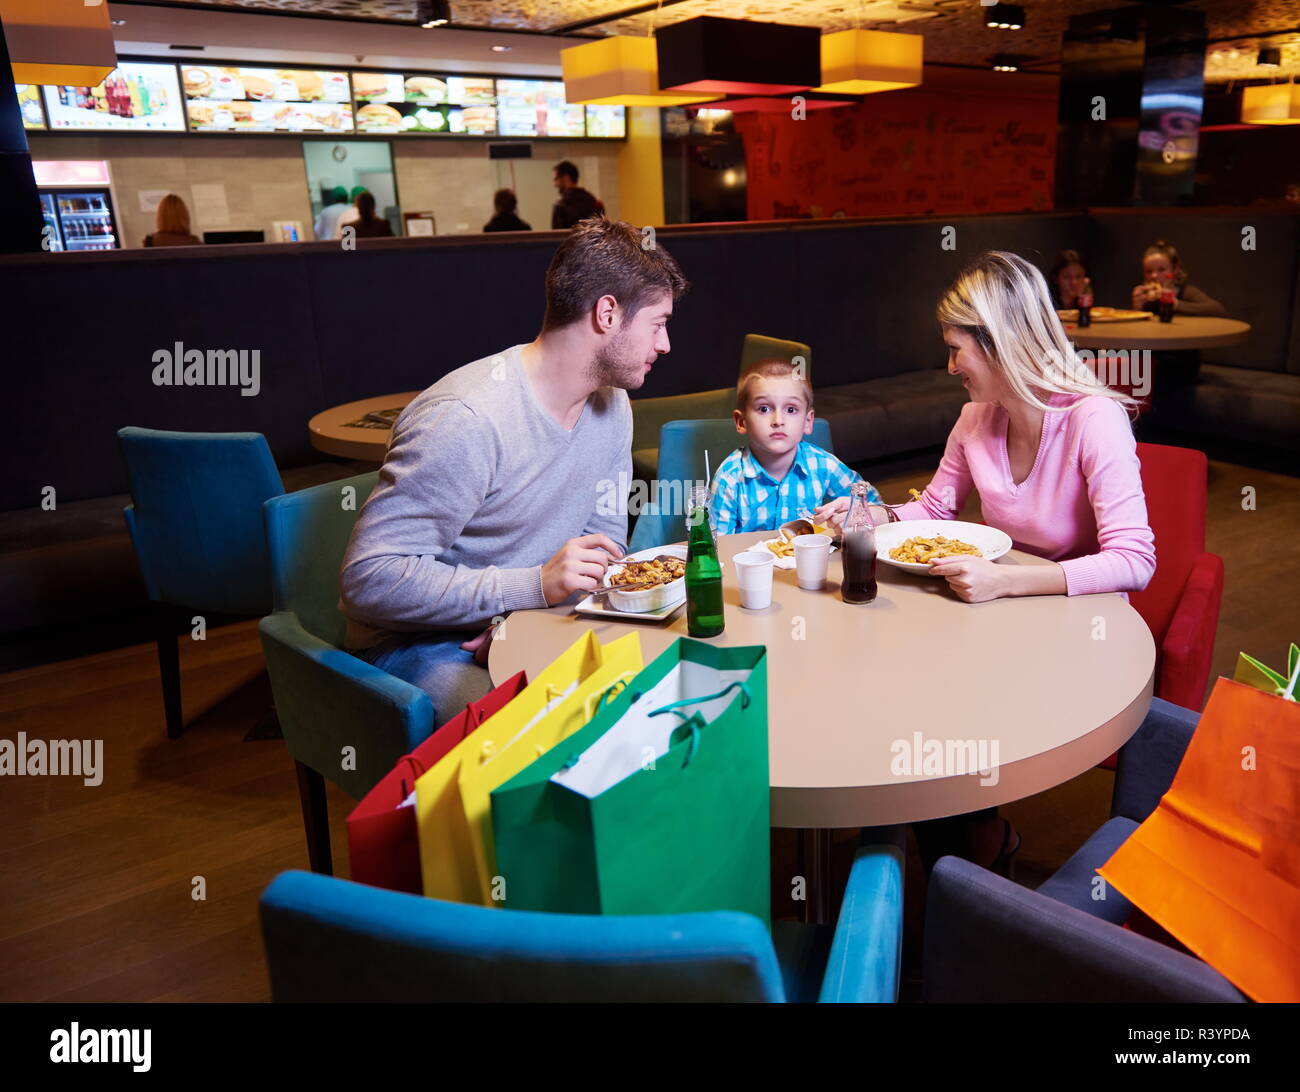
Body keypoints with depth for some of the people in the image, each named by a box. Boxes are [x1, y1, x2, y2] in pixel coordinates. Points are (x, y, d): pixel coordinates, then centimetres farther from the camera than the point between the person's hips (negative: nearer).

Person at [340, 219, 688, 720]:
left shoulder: (611, 405, 1)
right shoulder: (466, 418, -26)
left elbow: (604, 533, 9)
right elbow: (367, 579, -27)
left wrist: (528, 612, -12)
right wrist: (534, 585, -32)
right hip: (417, 643, -7)